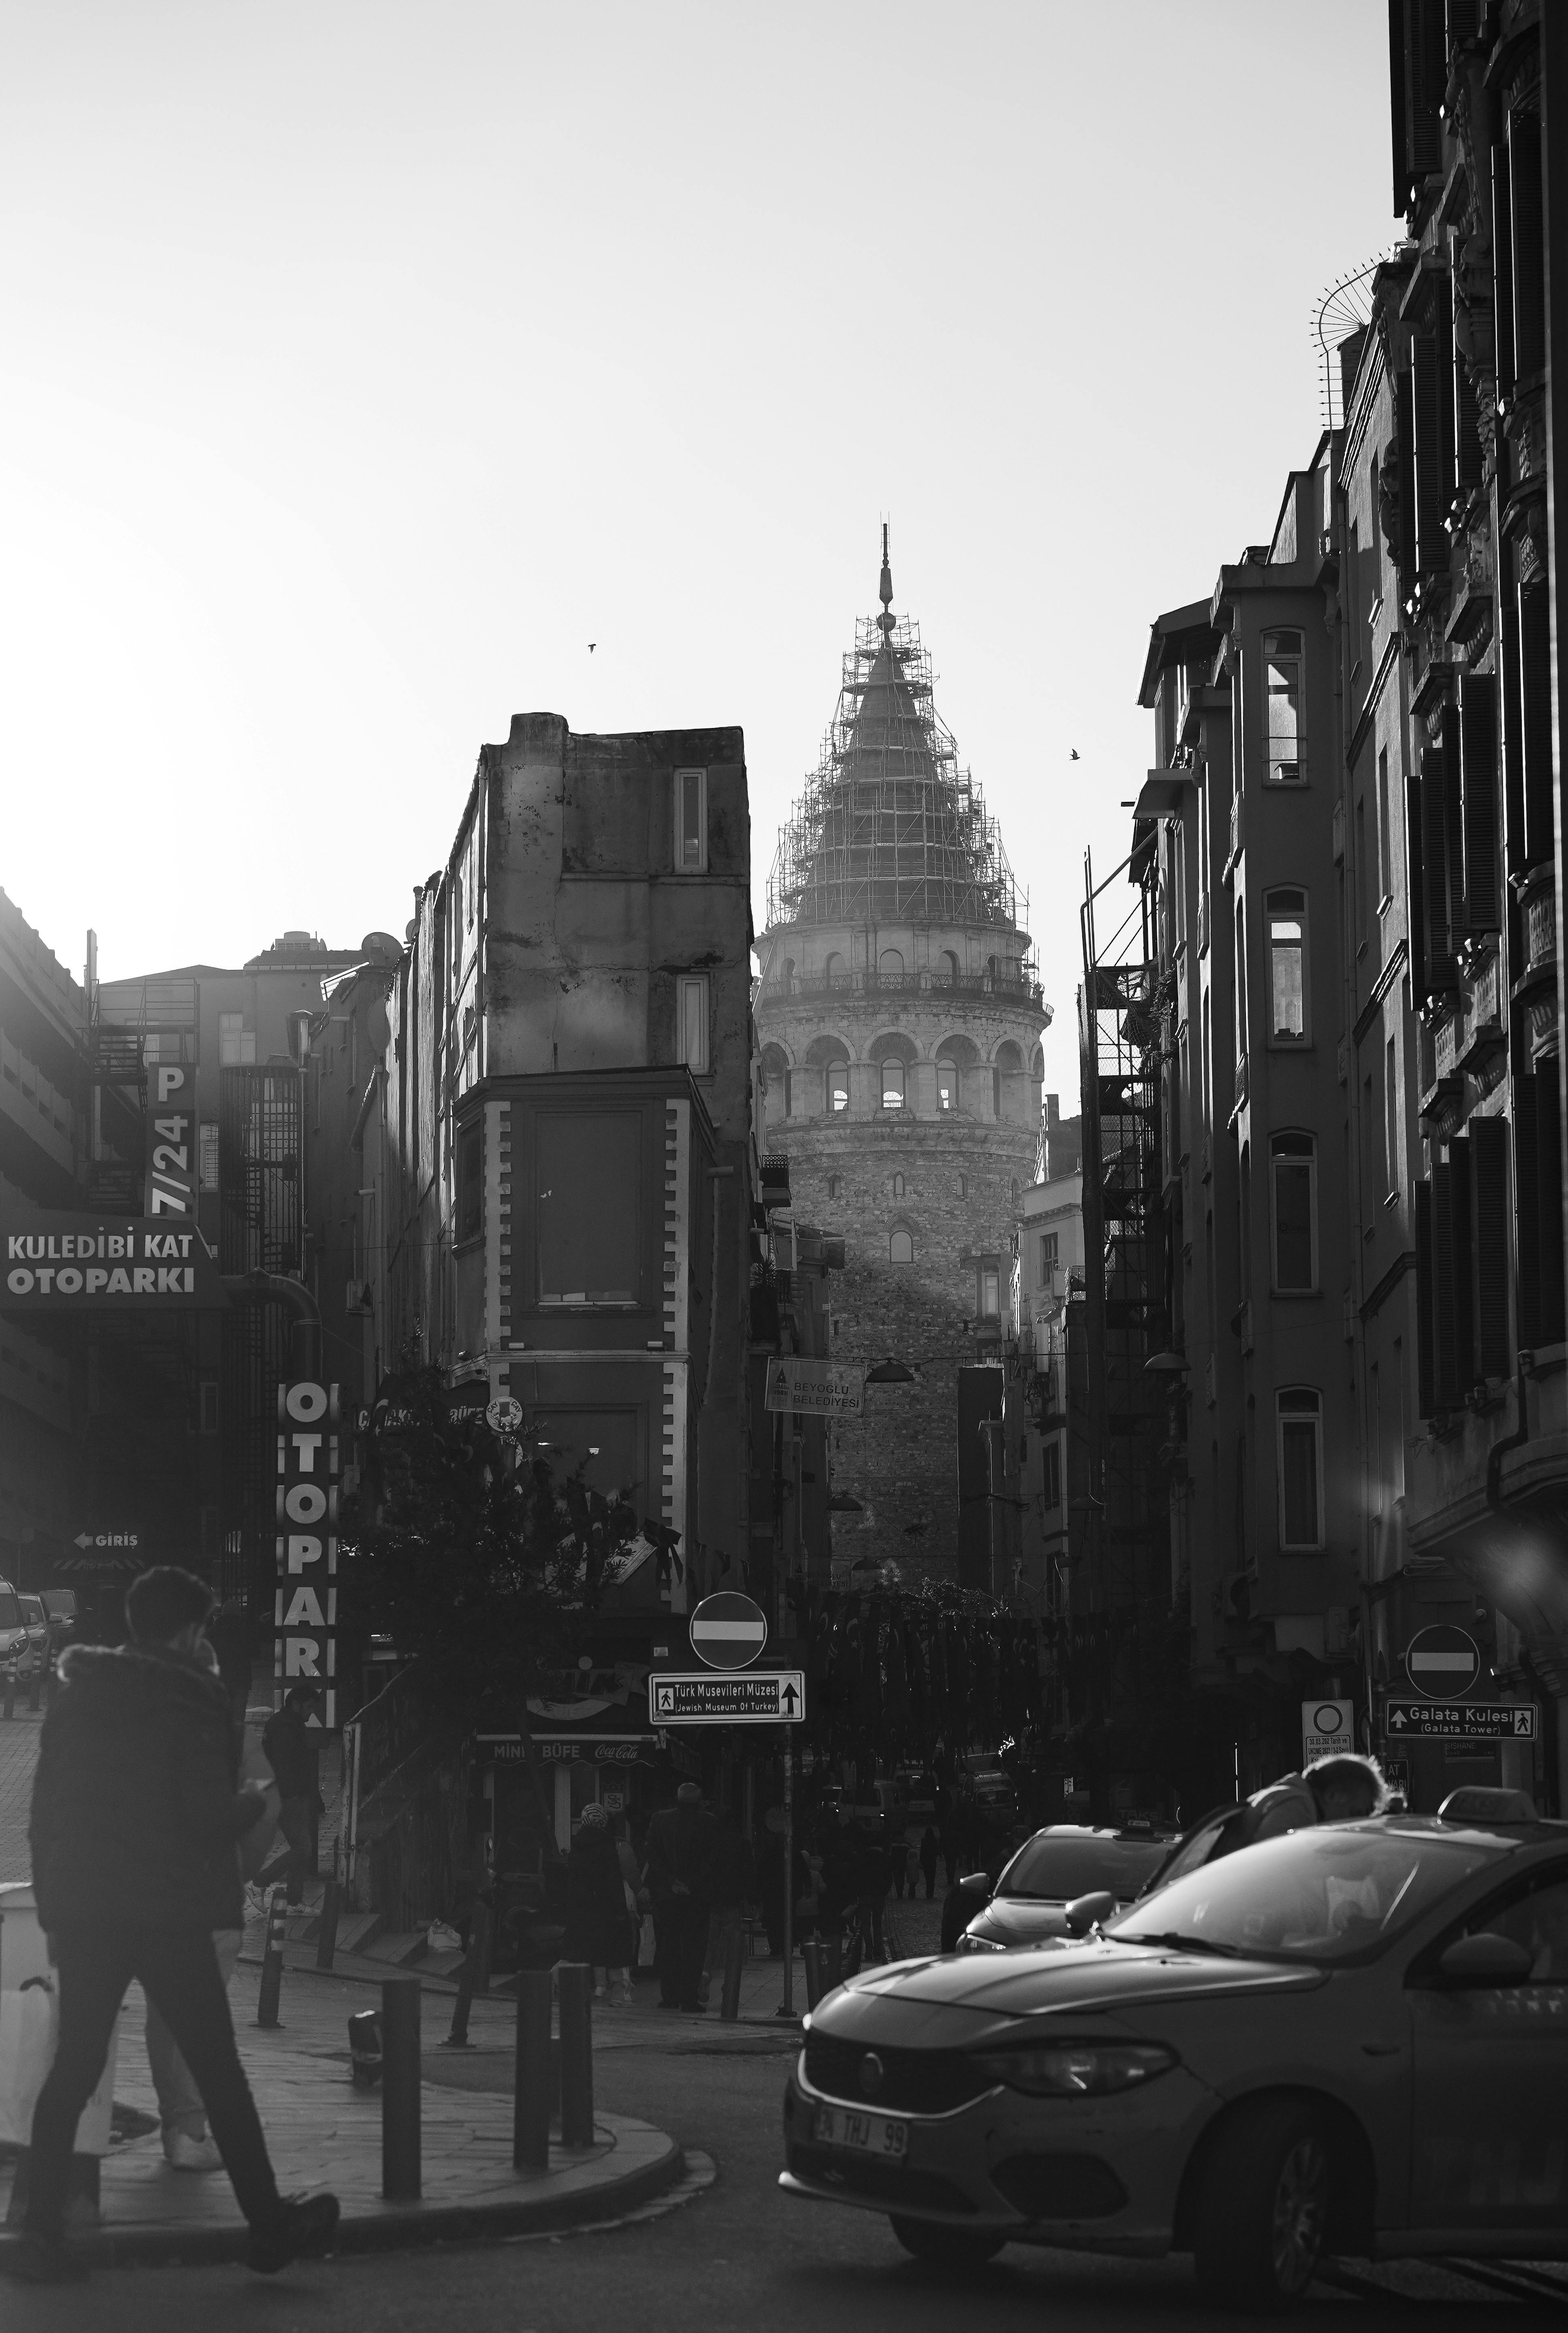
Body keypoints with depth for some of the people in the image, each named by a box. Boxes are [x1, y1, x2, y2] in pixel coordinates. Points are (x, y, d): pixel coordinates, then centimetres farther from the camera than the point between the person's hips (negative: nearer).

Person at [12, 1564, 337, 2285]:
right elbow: (209, 1818, -14)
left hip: (82, 1910, 5)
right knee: (218, 2071, 4)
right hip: (168, 1915, -5)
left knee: (73, 2070, 8)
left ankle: (42, 2234, 3)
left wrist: (51, 1903, 16)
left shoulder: (76, 1693, 8)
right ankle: (268, 2225, 11)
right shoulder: (194, 1700, -9)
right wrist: (254, 1802, 7)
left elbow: (44, 1811, 10)